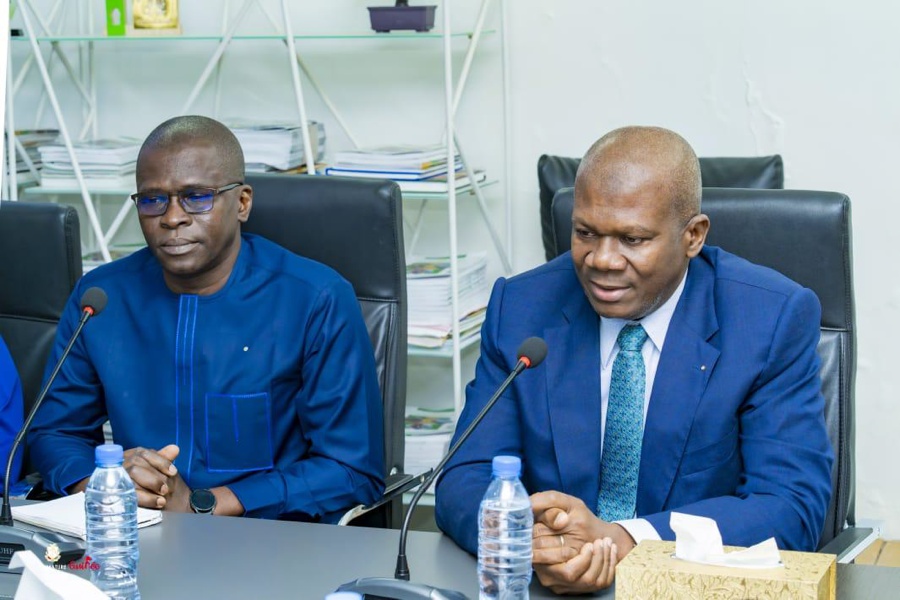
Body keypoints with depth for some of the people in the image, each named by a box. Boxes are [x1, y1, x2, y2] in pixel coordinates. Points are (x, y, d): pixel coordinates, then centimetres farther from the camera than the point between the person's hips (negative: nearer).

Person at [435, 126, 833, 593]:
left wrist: (622, 539, -25)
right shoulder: (519, 308, 0)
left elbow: (794, 506, -13)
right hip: (547, 589, 3)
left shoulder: (774, 319, -7)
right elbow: (465, 479, -2)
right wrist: (527, 545, -25)